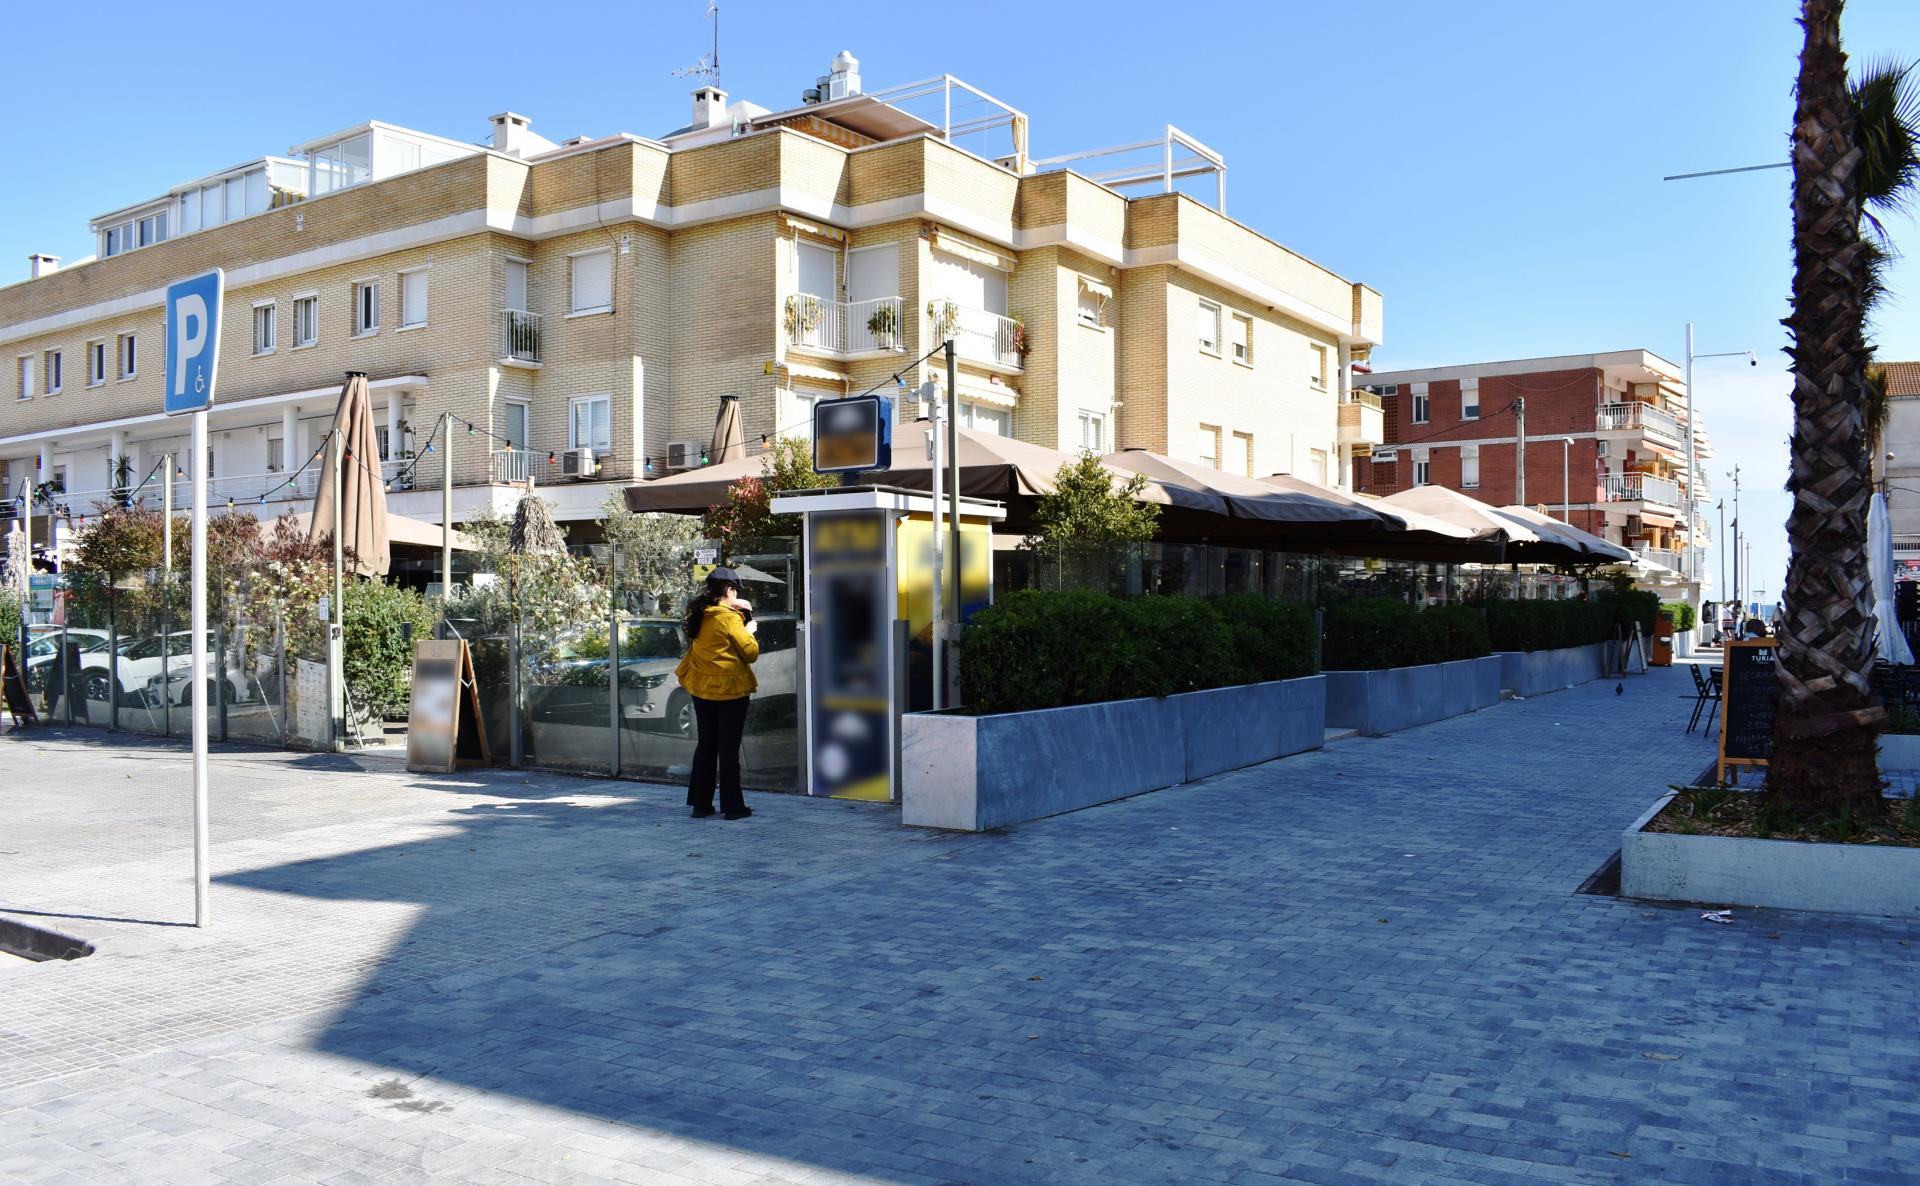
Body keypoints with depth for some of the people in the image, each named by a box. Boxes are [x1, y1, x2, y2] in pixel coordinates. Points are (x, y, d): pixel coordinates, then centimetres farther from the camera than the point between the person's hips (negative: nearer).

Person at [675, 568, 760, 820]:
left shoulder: (699, 615, 3)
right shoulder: (730, 619, -17)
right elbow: (751, 653, -14)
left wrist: (733, 610, 11)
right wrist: (750, 630, 2)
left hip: (701, 689, 6)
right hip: (730, 690, -6)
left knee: (705, 745, 15)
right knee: (729, 748, 1)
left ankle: (700, 803, 17)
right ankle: (732, 806, 6)